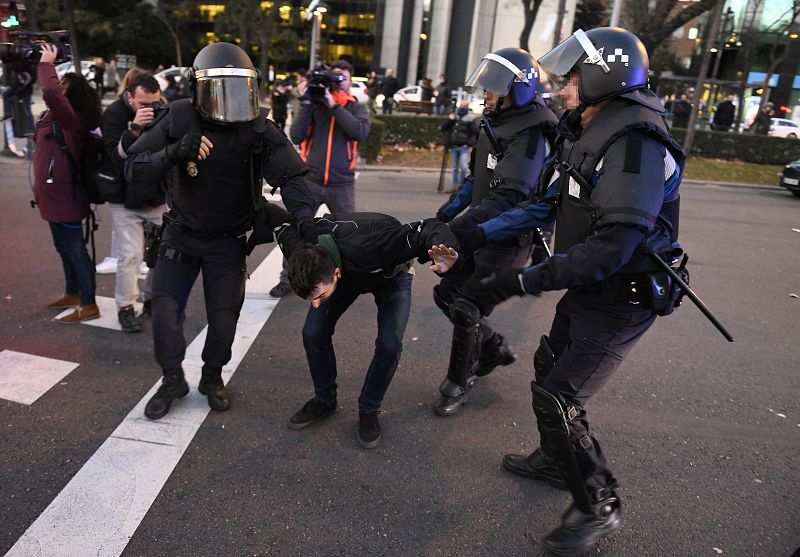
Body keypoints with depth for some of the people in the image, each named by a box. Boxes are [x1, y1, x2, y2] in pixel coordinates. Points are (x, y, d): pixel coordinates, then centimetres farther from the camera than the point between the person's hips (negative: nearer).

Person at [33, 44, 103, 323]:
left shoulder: (71, 119, -20)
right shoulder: (54, 117, 8)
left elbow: (50, 92, -36)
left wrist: (47, 63, -22)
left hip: (64, 198, -10)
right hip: (53, 196, 10)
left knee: (75, 251, -2)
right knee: (65, 248, 21)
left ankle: (88, 305, 8)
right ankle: (73, 293, 37)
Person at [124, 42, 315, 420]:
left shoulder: (258, 130, -18)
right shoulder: (179, 119, -16)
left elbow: (290, 175, -22)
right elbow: (134, 170, -19)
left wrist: (304, 214, -42)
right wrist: (174, 152, -38)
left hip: (229, 241, 0)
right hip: (181, 233, 1)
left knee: (224, 317, 4)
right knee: (165, 309, 1)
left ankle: (212, 377, 32)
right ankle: (172, 380, 25)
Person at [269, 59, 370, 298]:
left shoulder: (357, 108, 5)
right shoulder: (314, 104, 5)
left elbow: (360, 131, -18)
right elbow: (296, 136, -6)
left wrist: (333, 105, -19)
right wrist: (307, 103, -11)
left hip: (342, 185, 0)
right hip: (309, 181, 1)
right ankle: (287, 279, 15)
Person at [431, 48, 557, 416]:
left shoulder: (529, 136, -21)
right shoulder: (494, 124, 9)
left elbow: (507, 200, -30)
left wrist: (453, 231, -36)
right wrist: (444, 215, 9)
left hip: (508, 238, -9)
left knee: (466, 309, -4)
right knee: (447, 293, 13)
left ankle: (458, 386, 18)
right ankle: (494, 349, 34)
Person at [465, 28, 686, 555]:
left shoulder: (636, 145, -25)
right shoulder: (589, 136, 6)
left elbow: (610, 248, -33)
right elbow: (549, 205, 11)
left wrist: (521, 282, -32)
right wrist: (476, 232, 6)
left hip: (619, 301, -9)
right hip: (587, 290, 10)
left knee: (558, 398, -6)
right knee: (550, 370, 21)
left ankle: (598, 508, 16)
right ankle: (555, 461, 44)